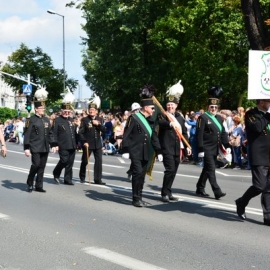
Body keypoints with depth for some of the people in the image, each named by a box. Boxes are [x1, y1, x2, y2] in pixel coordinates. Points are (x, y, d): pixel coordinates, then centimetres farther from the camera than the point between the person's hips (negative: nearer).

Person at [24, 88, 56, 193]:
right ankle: (29, 183, 12)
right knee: (36, 165, -8)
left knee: (42, 167, 7)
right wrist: (26, 148, -15)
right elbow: (27, 135, -9)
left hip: (45, 148, 6)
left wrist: (53, 145, 9)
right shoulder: (31, 120, -6)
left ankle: (39, 186, 14)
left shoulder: (46, 119, 12)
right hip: (35, 148, -6)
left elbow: (50, 133, 16)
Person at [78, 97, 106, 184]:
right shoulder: (84, 120, -5)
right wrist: (84, 142, -14)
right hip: (87, 144, -3)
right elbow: (81, 132, -6)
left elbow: (104, 130, 1)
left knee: (99, 161, -2)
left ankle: (97, 179, 3)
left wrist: (98, 124, -15)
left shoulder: (100, 119, 6)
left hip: (98, 144, 3)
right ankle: (82, 177, 28)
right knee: (85, 161, 8)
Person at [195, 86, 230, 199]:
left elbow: (223, 133, 15)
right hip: (207, 149, -7)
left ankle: (200, 189, 23)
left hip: (215, 149, 8)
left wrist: (227, 145, 5)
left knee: (207, 169, 13)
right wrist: (200, 149, -17)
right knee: (211, 169, -10)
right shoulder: (203, 117, -8)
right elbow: (199, 134, -13)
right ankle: (217, 191, -12)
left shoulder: (219, 118, 14)